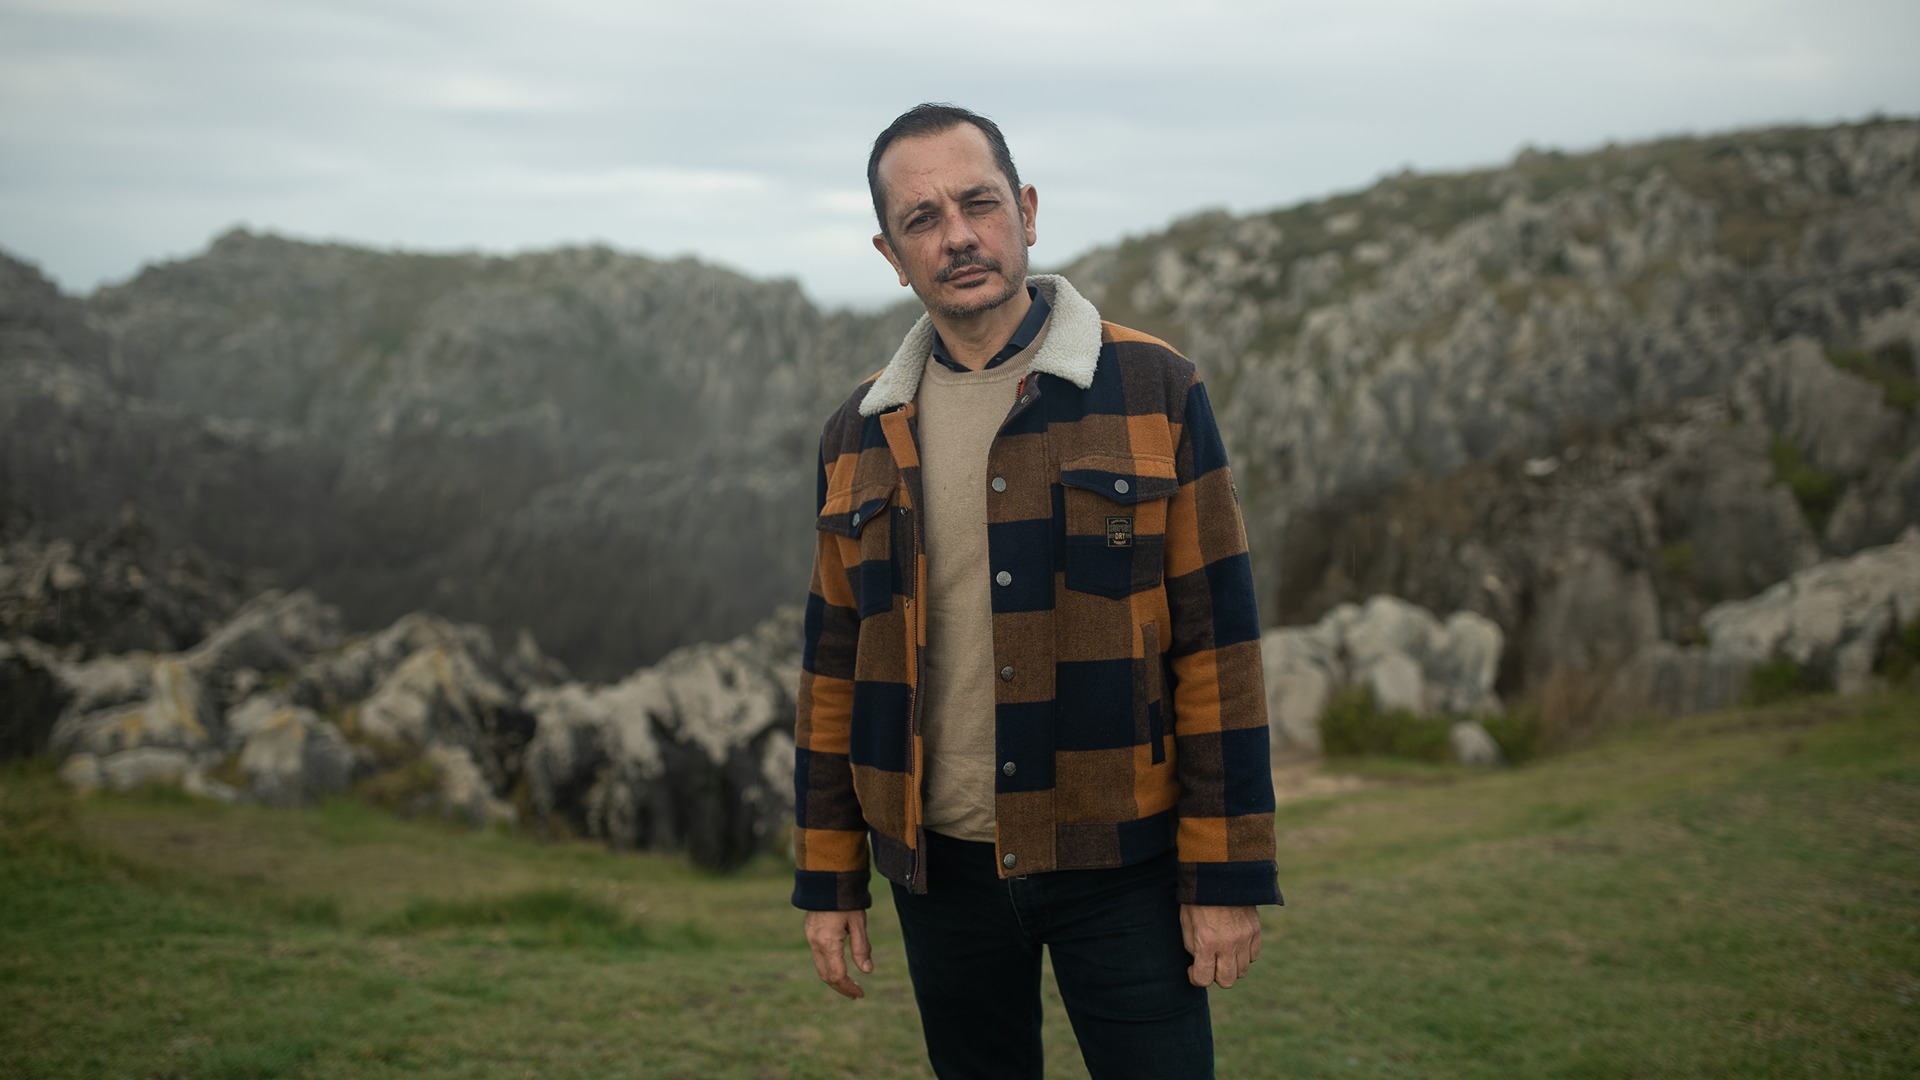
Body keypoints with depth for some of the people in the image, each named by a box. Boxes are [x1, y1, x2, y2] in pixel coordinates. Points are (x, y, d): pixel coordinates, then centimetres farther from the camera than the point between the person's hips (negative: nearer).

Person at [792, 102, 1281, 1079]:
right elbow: (833, 666, 10)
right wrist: (828, 879, 8)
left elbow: (1216, 643, -6)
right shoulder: (859, 438, 6)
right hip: (940, 865, 3)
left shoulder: (1153, 393, -4)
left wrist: (1229, 876, -9)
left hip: (1115, 857, -3)